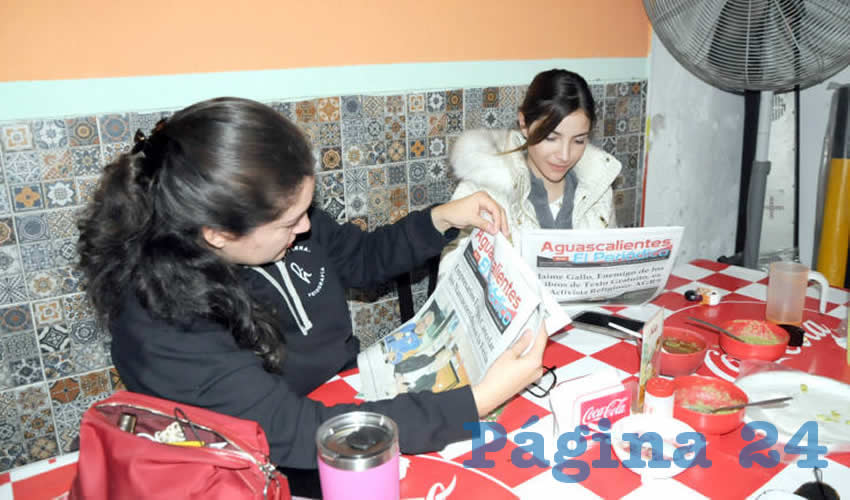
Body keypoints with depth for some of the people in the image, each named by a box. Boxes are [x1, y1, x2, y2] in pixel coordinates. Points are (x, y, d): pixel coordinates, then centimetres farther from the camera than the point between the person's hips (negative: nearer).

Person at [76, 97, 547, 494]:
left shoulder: (276, 219, -14)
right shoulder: (164, 327, -31)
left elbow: (361, 258, 5)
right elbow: (301, 436, -34)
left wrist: (442, 218, -8)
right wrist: (478, 401, -35)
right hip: (290, 475, -5)